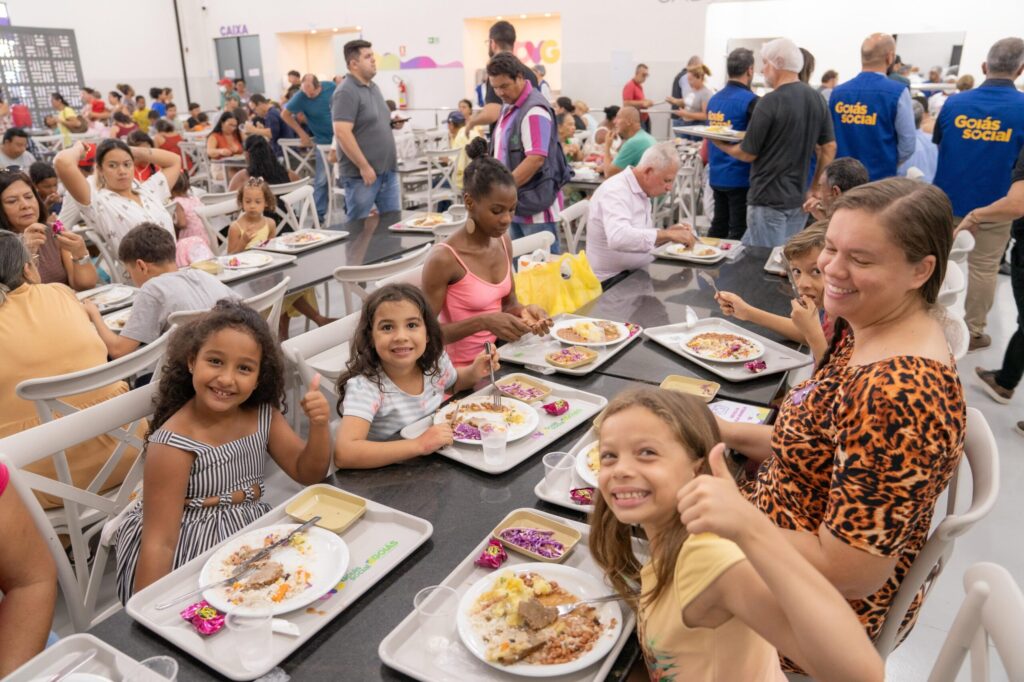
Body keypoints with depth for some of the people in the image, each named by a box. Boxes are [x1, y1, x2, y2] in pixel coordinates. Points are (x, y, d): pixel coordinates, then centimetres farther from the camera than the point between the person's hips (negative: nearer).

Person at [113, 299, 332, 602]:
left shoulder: (264, 415, -4)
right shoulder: (173, 445, -21)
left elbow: (308, 473, 1)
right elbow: (159, 543, -20)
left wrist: (319, 426, -17)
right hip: (190, 557, -5)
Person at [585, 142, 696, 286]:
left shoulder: (641, 191, 12)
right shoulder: (615, 191, -17)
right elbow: (618, 238, -36)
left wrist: (668, 233, 0)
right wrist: (667, 235, -32)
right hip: (613, 280, -9)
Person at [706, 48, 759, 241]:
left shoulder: (714, 99, 9)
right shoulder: (749, 100, -14)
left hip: (717, 176, 7)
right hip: (740, 177, -7)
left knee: (718, 227, 15)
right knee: (739, 232, 0)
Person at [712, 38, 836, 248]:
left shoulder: (770, 102, -14)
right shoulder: (816, 99, 5)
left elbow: (748, 154, -9)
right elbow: (829, 148, 8)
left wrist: (720, 144, 8)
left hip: (769, 200, -7)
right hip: (799, 198, 7)